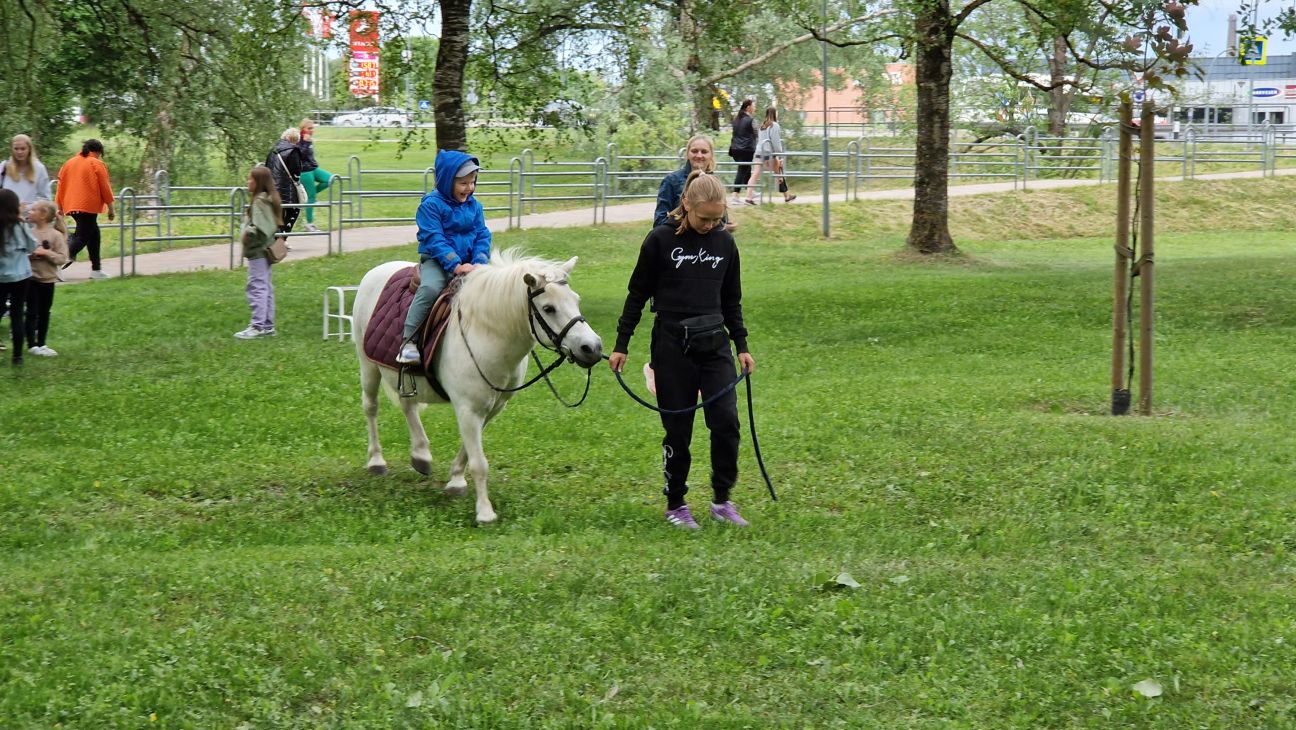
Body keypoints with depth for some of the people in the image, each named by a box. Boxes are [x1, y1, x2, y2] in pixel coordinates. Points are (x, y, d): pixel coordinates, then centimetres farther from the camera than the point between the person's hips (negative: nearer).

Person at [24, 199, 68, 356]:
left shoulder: (56, 235, -8)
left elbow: (62, 258, -10)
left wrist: (47, 253, -22)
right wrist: (29, 254, -16)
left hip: (48, 279, 0)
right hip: (31, 278, 0)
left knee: (45, 313, 12)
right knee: (32, 312, 1)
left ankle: (41, 344, 23)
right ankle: (32, 345, 7)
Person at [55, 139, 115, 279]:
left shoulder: (69, 163, 16)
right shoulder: (97, 164, -1)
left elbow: (61, 187, 15)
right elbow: (105, 188, -3)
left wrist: (60, 208, 18)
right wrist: (110, 208, 5)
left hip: (71, 206, 7)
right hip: (89, 206, -7)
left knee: (93, 233, 18)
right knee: (82, 236, -9)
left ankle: (96, 269, 16)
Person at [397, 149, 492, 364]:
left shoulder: (474, 206, 10)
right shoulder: (431, 205, -8)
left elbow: (482, 236, 8)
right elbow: (434, 239, -14)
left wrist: (479, 263, -11)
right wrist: (455, 265, -24)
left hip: (468, 262, 5)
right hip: (436, 260, -5)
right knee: (430, 288, -35)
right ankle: (409, 342, -31)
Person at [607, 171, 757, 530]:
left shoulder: (724, 243, 6)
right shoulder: (661, 241, -6)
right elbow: (637, 295, 1)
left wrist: (742, 345, 13)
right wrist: (621, 345, 0)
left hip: (714, 343, 3)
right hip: (672, 345, -3)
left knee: (726, 421, -6)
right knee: (678, 428, 1)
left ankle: (722, 500, 9)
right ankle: (675, 504, 16)